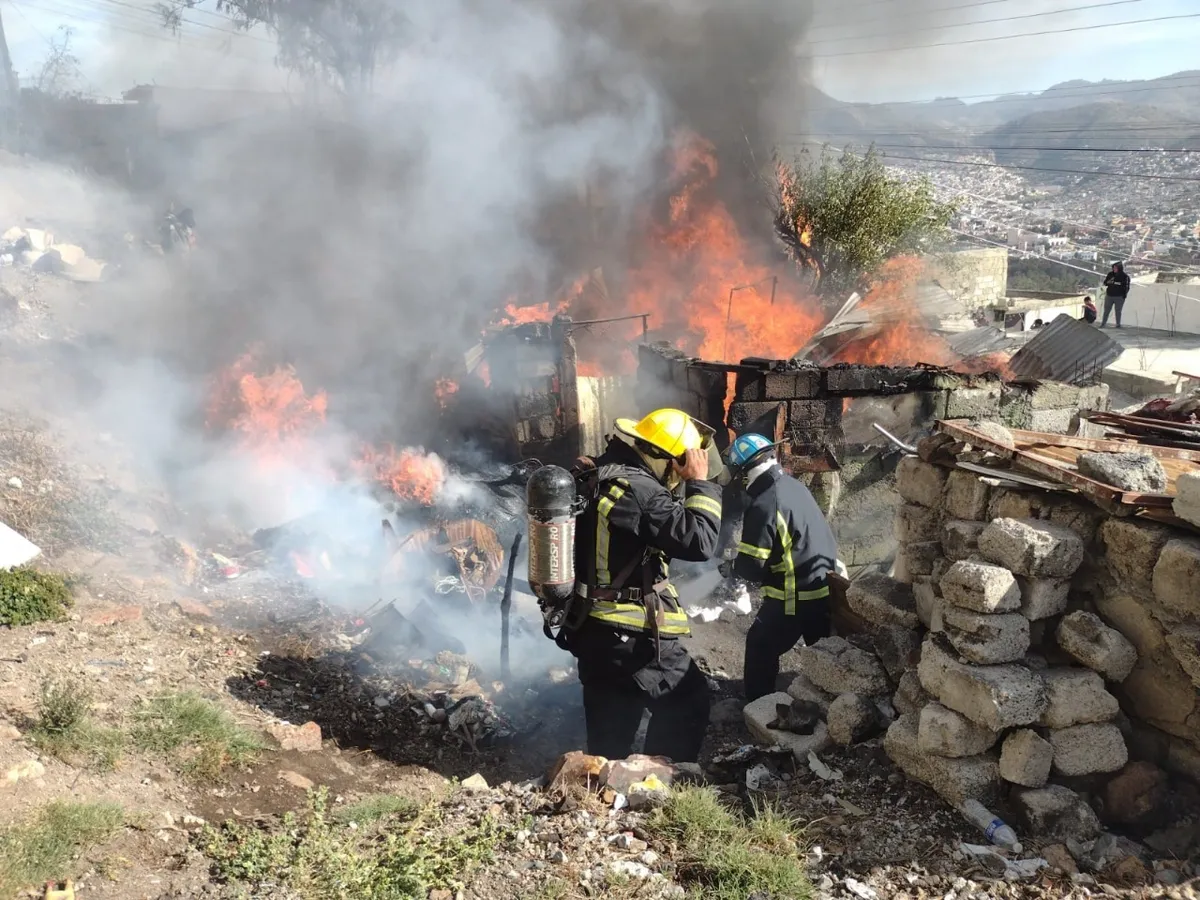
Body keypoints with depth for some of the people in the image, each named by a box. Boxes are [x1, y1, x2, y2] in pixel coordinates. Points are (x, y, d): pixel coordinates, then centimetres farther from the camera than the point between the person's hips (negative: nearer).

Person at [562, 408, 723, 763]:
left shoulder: (593, 479, 7)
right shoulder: (638, 489, -22)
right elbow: (699, 542, -24)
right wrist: (700, 483, -14)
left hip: (592, 628, 9)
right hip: (631, 636, -9)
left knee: (608, 735, 19)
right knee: (689, 703, 8)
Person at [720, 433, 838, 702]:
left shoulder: (764, 505, -22)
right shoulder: (795, 486, 3)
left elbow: (751, 568, -19)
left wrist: (737, 564, 2)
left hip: (796, 597, -8)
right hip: (827, 589, 8)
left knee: (761, 646, 10)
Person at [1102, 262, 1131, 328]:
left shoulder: (1125, 276, -4)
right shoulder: (1110, 274, 5)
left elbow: (1126, 287, -3)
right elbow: (1105, 283, 5)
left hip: (1119, 297, -3)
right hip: (1109, 295, 3)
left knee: (1118, 311, 2)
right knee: (1106, 310, 5)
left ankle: (1118, 324, 10)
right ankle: (1103, 323, 11)